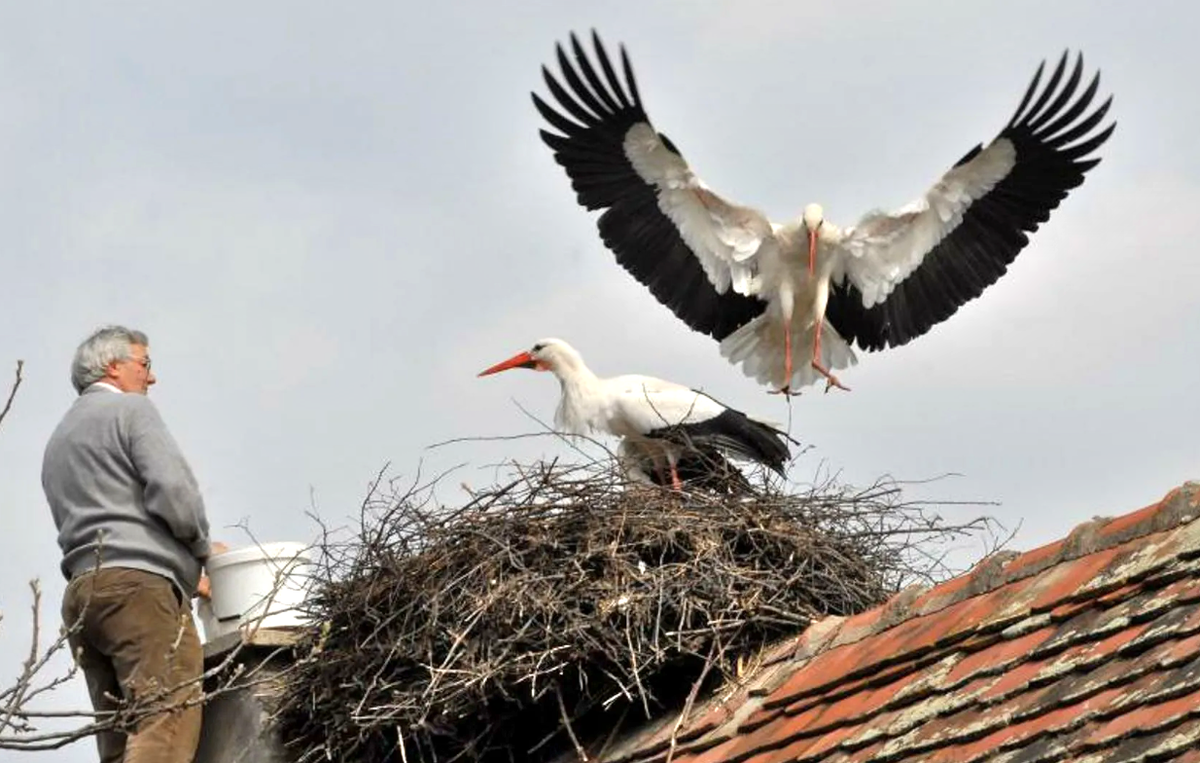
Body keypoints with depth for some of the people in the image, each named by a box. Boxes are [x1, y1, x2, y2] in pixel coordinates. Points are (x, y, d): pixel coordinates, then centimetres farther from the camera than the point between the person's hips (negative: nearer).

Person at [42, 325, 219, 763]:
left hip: (82, 593, 8)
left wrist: (186, 574, 24)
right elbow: (172, 488, -10)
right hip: (139, 582, -8)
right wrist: (202, 547, 8)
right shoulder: (129, 409, 5)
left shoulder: (57, 442, 30)